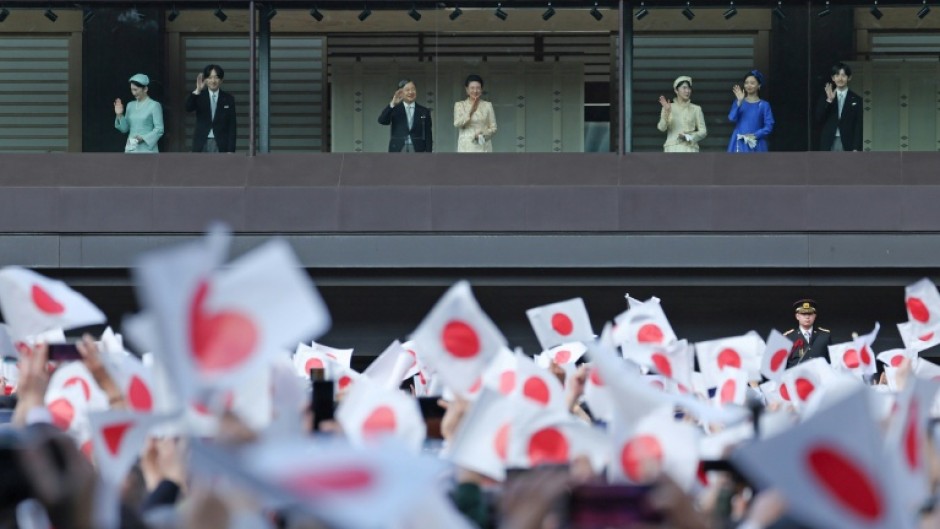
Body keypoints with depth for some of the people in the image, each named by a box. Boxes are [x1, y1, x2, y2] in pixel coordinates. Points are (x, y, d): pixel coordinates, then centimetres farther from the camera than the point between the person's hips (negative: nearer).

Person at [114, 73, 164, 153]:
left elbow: (159, 130, -8)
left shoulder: (154, 106, -4)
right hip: (131, 149, 5)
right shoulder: (131, 105, 13)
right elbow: (124, 128, 15)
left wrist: (143, 138, -18)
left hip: (147, 149, -5)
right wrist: (119, 115, -1)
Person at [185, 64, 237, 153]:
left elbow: (232, 126, 3)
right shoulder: (200, 97, 4)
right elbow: (188, 108, -17)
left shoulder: (228, 99, 5)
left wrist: (230, 150, -3)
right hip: (202, 145, 0)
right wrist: (197, 91, -32)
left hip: (221, 145, 0)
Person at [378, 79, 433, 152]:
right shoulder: (395, 110, 6)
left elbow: (428, 136, 7)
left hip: (417, 152, 1)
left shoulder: (423, 111, 8)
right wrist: (392, 104, -20)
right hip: (397, 151, -1)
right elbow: (382, 120, -11)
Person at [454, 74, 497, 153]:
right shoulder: (459, 105, 8)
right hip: (466, 148, 0)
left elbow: (493, 128, 7)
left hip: (483, 148, 0)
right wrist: (471, 111, -15)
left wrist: (483, 134, -13)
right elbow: (457, 123, -7)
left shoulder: (487, 105, 8)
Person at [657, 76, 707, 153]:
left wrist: (688, 137, -10)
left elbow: (703, 132, 7)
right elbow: (661, 128, -3)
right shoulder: (670, 108, 9)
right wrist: (666, 111, -18)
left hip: (690, 149, 0)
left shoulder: (696, 109, 7)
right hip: (672, 149, 0)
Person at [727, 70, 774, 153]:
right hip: (740, 145, 1)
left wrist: (755, 135, -14)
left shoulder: (764, 105, 2)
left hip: (756, 146, -1)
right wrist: (739, 102, -16)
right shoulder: (739, 102, 7)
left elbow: (769, 126, -2)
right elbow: (732, 118, -8)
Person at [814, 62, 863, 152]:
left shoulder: (856, 100, 3)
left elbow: (858, 127, 1)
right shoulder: (825, 97, 8)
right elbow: (818, 120, -2)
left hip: (847, 145, -1)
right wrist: (829, 100, -13)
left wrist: (856, 149, -8)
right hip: (829, 145, 1)